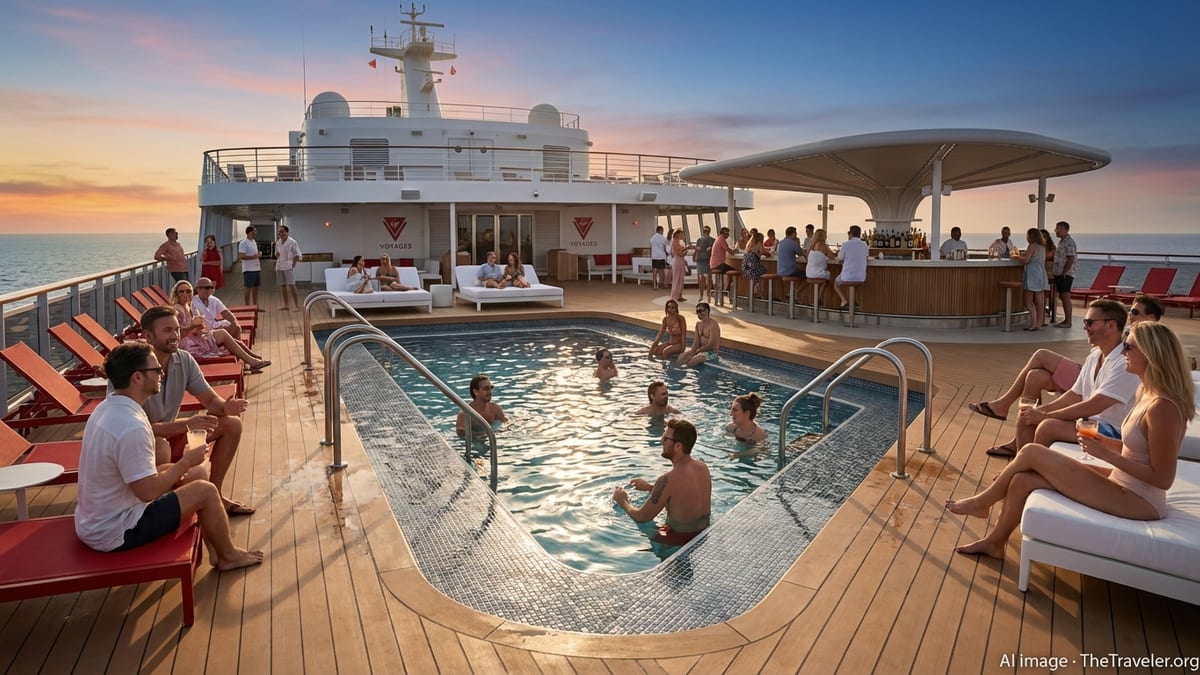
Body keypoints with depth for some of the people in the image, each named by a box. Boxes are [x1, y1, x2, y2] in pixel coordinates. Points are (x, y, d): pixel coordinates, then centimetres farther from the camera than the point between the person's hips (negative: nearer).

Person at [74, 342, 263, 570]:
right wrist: (187, 461, -12)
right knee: (205, 491, -6)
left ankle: (214, 550, 25)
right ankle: (228, 556, 18)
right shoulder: (131, 427, -31)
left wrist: (181, 465, 2)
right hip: (114, 534, -10)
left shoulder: (108, 407, 1)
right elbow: (148, 491, -27)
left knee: (197, 473, 15)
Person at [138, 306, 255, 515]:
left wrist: (225, 407, -25)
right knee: (159, 446, -40)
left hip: (170, 433, 7)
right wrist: (186, 424, -39)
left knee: (232, 424, -4)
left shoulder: (184, 360, -7)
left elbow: (211, 399, -1)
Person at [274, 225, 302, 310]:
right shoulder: (278, 243, 11)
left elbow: (297, 255, -7)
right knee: (283, 286, 9)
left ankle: (297, 305, -11)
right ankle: (286, 305, 16)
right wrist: (276, 255, -1)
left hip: (289, 267, -6)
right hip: (279, 267, 6)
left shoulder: (292, 242, -7)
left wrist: (293, 265, -13)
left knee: (291, 285, -12)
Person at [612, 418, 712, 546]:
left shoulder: (668, 480, -28)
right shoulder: (703, 467, -5)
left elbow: (641, 517, -16)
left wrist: (622, 501, 4)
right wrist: (650, 488, 16)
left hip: (682, 541, -7)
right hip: (704, 535, 7)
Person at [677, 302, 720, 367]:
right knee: (680, 357, -9)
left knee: (691, 362, -27)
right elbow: (696, 342, 3)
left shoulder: (713, 324, -18)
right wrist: (692, 351, -16)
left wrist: (695, 352, -18)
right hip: (701, 350, 8)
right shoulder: (698, 324, 8)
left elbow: (710, 345, -22)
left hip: (711, 353, -8)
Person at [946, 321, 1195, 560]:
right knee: (1024, 480, 1)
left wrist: (1105, 454, -22)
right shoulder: (1150, 395, 5)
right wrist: (1102, 441, 1)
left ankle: (982, 502, 13)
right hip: (1124, 485, 9)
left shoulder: (1162, 408, -24)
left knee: (1031, 452, -10)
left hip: (1137, 501, -9)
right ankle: (994, 542, 19)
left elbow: (1163, 478, -23)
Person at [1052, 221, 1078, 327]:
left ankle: (1068, 322, -3)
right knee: (1061, 297, 12)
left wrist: (1063, 273, -19)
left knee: (1066, 297, -7)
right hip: (1059, 274, 10)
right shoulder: (1061, 242, 16)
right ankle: (1066, 320, 20)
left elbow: (1070, 259, -20)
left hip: (1066, 275, -10)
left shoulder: (1069, 242, -14)